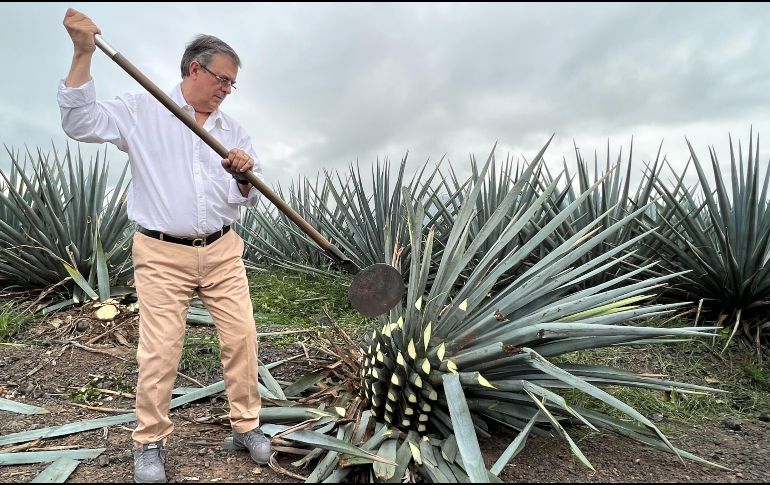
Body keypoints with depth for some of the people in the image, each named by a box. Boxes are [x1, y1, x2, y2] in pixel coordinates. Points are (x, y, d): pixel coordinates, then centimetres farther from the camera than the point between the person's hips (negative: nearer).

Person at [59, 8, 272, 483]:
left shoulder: (234, 130, 11)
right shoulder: (142, 110, 4)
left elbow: (250, 197, 9)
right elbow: (81, 122, -7)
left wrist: (245, 176, -14)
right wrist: (84, 53, -13)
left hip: (222, 251, 3)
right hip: (162, 254, -3)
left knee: (242, 337, 2)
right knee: (159, 351, 0)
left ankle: (247, 425, 20)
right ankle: (151, 441, 22)